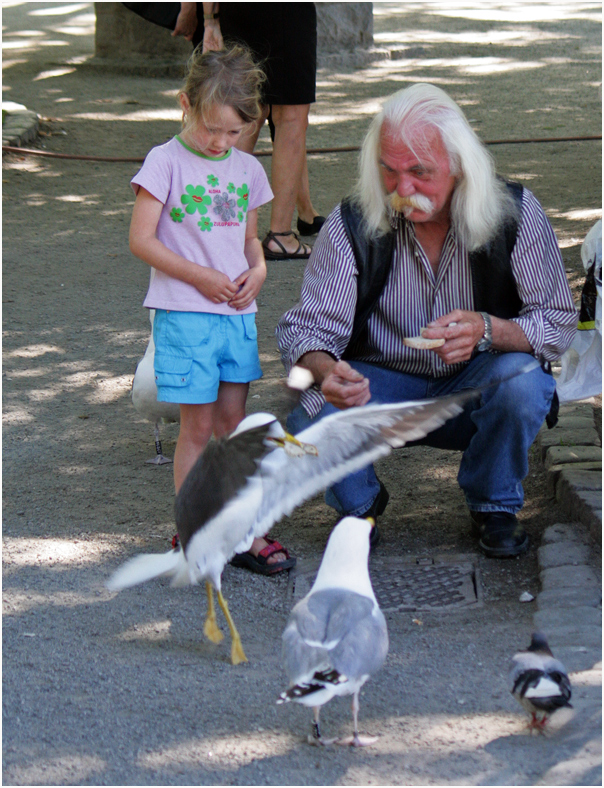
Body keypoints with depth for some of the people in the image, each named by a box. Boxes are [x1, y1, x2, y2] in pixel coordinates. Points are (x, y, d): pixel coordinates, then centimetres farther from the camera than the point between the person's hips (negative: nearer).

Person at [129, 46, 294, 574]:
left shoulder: (248, 169, 9)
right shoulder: (166, 163, -8)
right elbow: (141, 240, -10)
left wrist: (258, 270, -1)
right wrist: (200, 276, -14)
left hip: (238, 314, 5)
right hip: (184, 316, -5)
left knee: (232, 423, 11)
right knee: (198, 427, -1)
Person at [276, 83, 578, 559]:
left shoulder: (514, 213, -14)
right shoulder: (351, 226, -13)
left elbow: (558, 323, -11)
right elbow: (307, 326, -13)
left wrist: (488, 331, -32)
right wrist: (325, 370, -38)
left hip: (473, 390, 0)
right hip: (381, 386, 0)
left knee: (523, 381, -33)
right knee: (312, 417, -30)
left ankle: (495, 506, -1)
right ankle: (359, 503, 8)